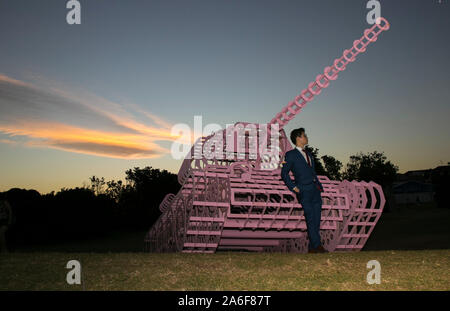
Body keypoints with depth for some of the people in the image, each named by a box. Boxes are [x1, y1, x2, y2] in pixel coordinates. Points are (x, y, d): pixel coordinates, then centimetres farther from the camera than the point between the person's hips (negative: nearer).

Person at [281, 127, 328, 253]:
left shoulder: (308, 153, 21)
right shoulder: (291, 154, -1)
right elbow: (284, 174, -2)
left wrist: (319, 185, 15)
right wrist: (293, 188, -8)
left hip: (315, 190, 7)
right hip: (304, 191, -7)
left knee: (316, 220, 4)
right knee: (310, 219, -10)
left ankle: (312, 247, 10)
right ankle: (317, 246, -8)